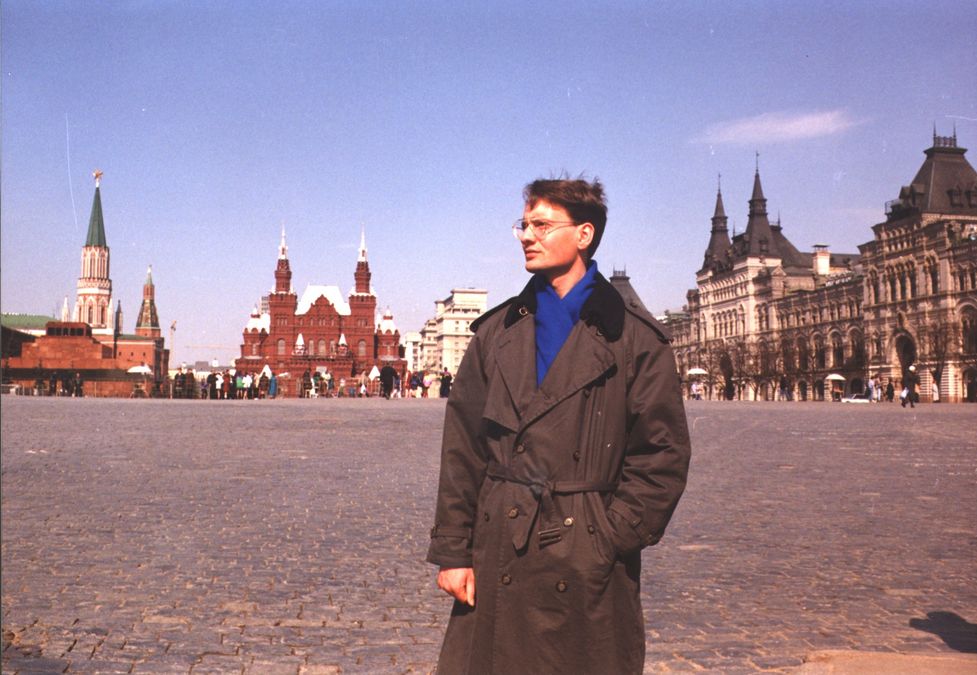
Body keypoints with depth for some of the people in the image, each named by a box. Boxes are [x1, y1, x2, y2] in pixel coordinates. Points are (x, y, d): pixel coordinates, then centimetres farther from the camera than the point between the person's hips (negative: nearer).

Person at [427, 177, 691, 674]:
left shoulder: (635, 338, 0)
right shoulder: (496, 331, 9)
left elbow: (664, 453, -2)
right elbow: (462, 448, 6)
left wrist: (612, 539, -9)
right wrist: (452, 550, 1)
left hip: (589, 563, -2)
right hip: (497, 561, 3)